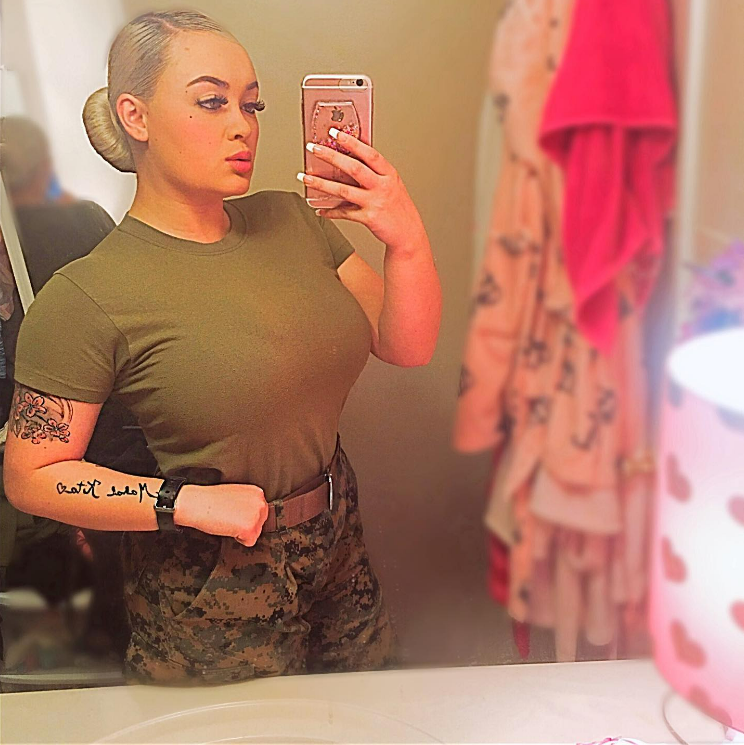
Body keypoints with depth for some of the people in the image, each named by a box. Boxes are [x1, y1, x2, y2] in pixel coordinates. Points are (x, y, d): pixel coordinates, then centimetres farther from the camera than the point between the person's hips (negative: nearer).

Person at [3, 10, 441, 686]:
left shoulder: (290, 220, -2)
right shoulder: (86, 295, -19)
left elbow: (407, 347, -4)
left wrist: (408, 241, -21)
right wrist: (185, 501, -22)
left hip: (340, 548, 6)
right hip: (209, 592, -5)